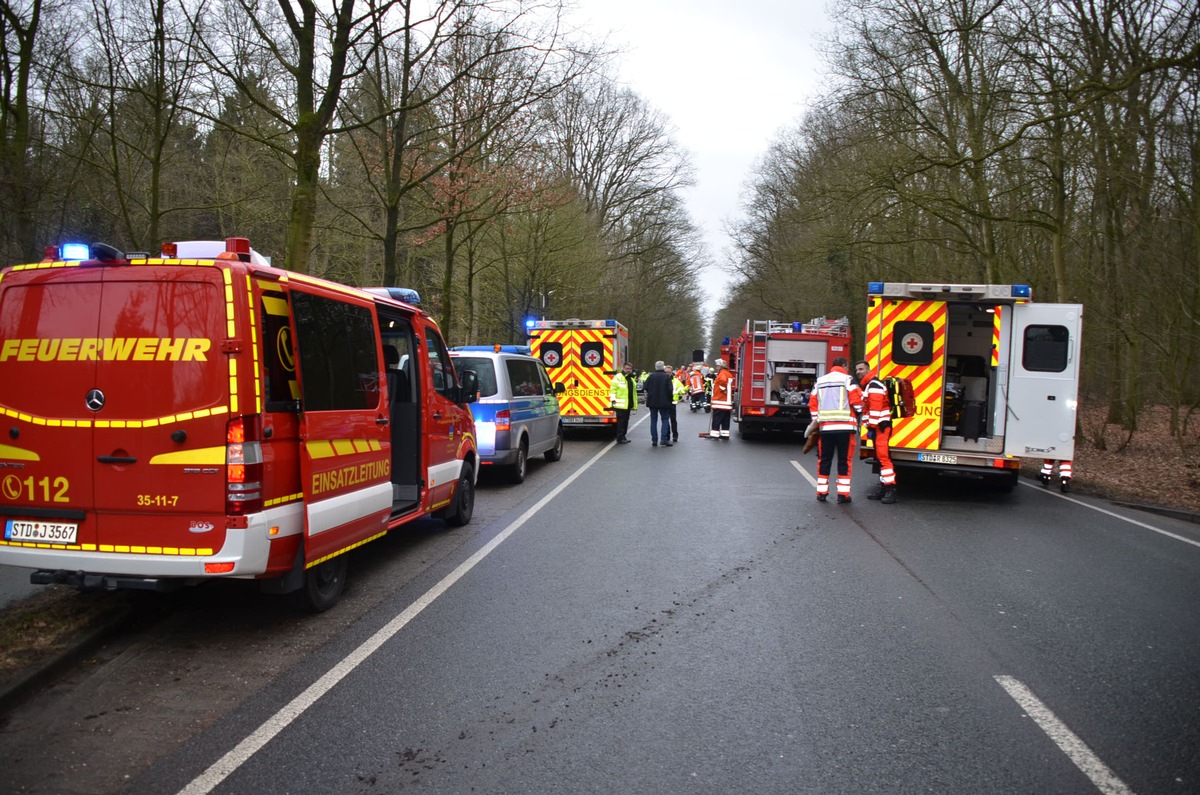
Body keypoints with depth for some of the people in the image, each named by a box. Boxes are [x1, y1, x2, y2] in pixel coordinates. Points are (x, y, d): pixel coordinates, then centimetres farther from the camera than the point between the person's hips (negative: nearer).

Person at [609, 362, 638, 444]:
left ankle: (623, 436, 20)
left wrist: (635, 404, 24)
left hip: (628, 405, 8)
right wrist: (613, 399, -20)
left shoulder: (631, 379, 21)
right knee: (621, 421, -7)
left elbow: (634, 393, 25)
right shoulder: (618, 377, -6)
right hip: (621, 404, -8)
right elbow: (613, 388, -13)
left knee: (625, 421, 12)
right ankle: (620, 438, -5)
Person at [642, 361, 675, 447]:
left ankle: (654, 440, 4)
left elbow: (646, 388, -3)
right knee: (665, 419, 7)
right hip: (664, 402, -1)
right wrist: (669, 400, 4)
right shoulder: (667, 377, -7)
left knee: (653, 420, 7)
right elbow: (670, 390, -9)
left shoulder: (650, 376, -4)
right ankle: (664, 439, -5)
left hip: (652, 401, 1)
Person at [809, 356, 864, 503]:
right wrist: (859, 414, 9)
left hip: (825, 427, 4)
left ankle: (821, 492, 12)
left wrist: (816, 421, 19)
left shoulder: (820, 381, 14)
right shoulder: (847, 379, -1)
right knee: (844, 461, 2)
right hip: (845, 426, -4)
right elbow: (856, 400, -9)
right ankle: (843, 494, 1)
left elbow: (812, 403, 13)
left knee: (824, 460, 10)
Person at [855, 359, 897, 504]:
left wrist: (871, 427, -20)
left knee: (883, 455, -15)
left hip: (881, 425, -11)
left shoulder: (874, 386, -13)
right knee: (880, 456, 13)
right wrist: (870, 426, 18)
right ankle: (883, 486, 19)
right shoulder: (866, 386, 20)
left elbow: (875, 409, -20)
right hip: (877, 427, 11)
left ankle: (890, 489, -16)